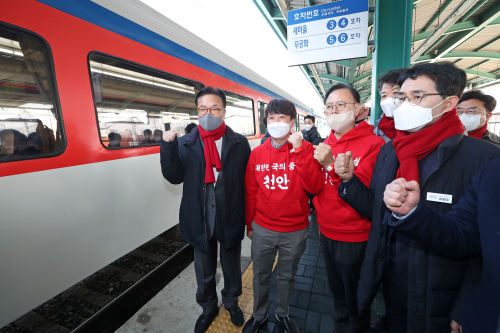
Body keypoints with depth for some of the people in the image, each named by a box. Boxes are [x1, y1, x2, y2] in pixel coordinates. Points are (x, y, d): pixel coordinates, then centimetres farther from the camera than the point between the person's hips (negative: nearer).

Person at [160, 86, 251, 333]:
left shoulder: (240, 143, -5)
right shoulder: (186, 144, -2)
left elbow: (248, 181, -7)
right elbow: (174, 177, -11)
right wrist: (168, 145, -23)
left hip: (231, 220, 0)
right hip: (200, 220, 1)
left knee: (232, 267, 22)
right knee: (204, 272, 21)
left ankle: (231, 302, 52)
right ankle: (208, 307, 51)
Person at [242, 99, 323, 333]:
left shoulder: (305, 149, -9)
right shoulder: (257, 153, -3)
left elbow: (314, 186, -21)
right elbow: (250, 192, 4)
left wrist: (299, 151, -26)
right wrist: (249, 224, 10)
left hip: (295, 231, -1)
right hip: (262, 229, 2)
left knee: (287, 276, 21)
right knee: (260, 276, 20)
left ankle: (283, 314, 49)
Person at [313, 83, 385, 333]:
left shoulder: (373, 144, -15)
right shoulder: (325, 145, 2)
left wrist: (331, 165, -31)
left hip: (354, 238, -5)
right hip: (327, 232, 6)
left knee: (355, 300, 18)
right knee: (337, 293, 26)